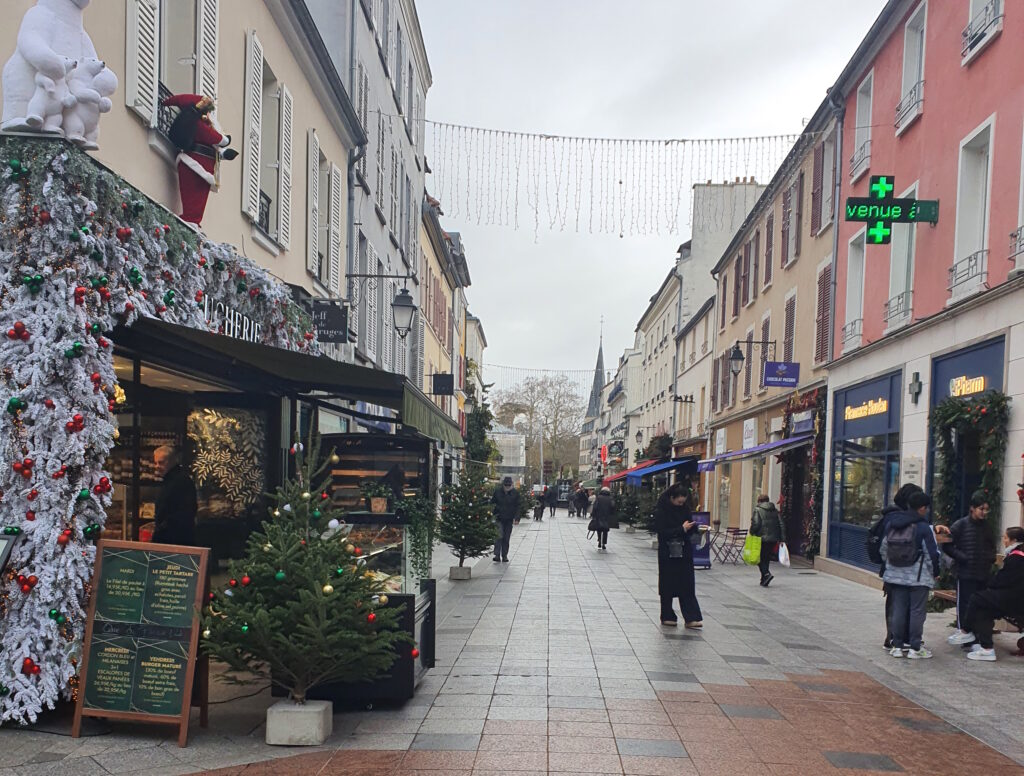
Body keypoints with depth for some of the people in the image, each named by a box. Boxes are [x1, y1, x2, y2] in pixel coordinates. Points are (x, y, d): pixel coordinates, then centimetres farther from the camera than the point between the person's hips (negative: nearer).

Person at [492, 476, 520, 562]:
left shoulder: (515, 493, 0)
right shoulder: (497, 491, -2)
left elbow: (517, 506, 4)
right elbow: (492, 503, 7)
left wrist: (516, 517, -4)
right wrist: (494, 514, -2)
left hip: (509, 519, 1)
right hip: (499, 518, -1)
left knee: (506, 538, 6)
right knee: (499, 536, -12)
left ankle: (504, 556, 14)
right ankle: (497, 555, -12)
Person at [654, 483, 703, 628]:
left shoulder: (684, 508, 6)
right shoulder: (661, 511, -11)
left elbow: (689, 530, 13)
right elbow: (662, 532, -18)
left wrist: (696, 528, -9)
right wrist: (682, 529, -22)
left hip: (684, 553, 4)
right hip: (668, 554, -4)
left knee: (687, 585, -1)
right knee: (667, 586, 5)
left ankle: (691, 618, -2)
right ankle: (667, 617, 17)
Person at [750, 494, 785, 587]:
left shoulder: (757, 510, -5)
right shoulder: (775, 511, 11)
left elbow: (755, 524, -15)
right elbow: (782, 525, 8)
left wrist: (752, 533, 2)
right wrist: (782, 539, 8)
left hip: (762, 538, -5)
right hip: (773, 539, 5)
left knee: (760, 559, 4)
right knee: (766, 559, 14)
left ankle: (766, 574, -19)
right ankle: (764, 581, 16)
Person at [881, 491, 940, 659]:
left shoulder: (891, 525, 5)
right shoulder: (924, 527, -13)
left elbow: (884, 549, 12)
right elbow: (933, 553, -11)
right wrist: (935, 572, 3)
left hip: (896, 575, 5)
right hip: (919, 577, -5)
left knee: (898, 610, 10)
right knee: (917, 611, 2)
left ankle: (897, 646, 13)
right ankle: (915, 648, 4)